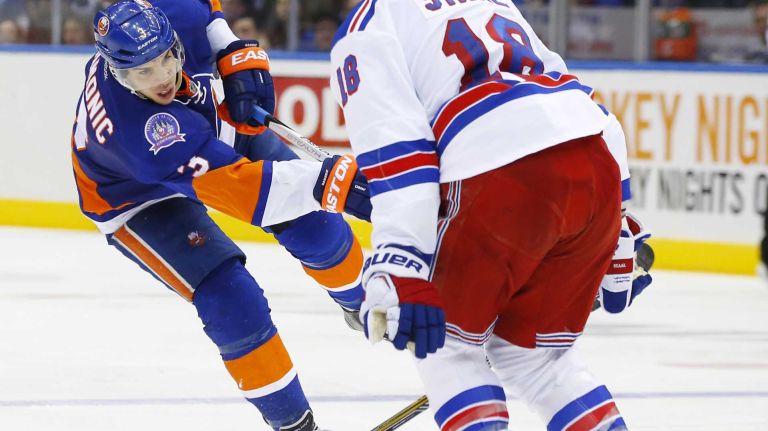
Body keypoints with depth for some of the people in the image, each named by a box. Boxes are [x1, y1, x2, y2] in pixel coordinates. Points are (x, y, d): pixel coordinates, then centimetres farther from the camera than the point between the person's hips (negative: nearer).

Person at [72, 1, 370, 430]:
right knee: (232, 301, -17)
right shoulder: (132, 127, -46)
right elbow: (236, 184, -51)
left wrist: (237, 55, -19)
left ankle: (359, 301, 38)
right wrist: (328, 180, -61)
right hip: (137, 197, -6)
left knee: (313, 226, 5)